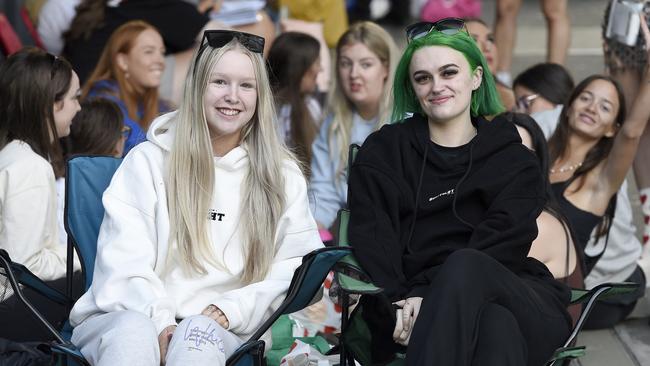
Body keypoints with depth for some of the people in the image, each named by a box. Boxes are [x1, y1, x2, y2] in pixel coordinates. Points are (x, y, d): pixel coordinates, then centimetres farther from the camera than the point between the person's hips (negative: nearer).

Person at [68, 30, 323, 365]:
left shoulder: (282, 175, 12)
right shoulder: (149, 160, 8)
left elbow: (296, 265, 5)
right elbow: (124, 260, -1)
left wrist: (229, 310, -11)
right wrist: (160, 322, -18)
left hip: (220, 328, 1)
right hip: (134, 316, 0)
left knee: (198, 334, -35)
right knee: (134, 331, -36)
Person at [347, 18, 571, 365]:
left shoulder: (515, 161, 17)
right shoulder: (381, 153, 19)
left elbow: (500, 244, -1)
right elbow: (372, 244, 5)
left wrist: (426, 295, -18)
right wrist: (400, 304, -17)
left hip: (522, 303, 1)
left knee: (465, 265, -37)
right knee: (496, 325, -38)